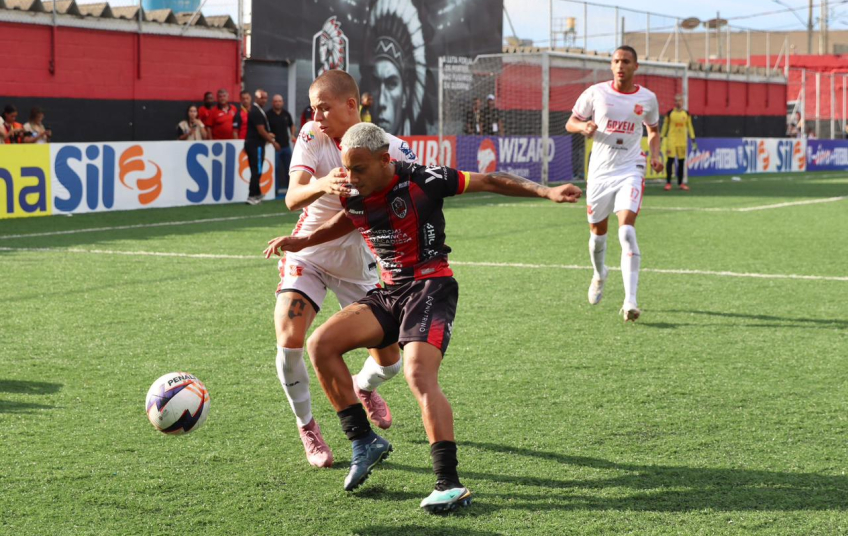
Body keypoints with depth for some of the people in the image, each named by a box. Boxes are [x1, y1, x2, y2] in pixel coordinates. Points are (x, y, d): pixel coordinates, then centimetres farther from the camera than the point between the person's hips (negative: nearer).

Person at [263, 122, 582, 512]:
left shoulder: (421, 181, -16)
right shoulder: (353, 196, 1)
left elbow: (490, 182, -7)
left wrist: (546, 192, -11)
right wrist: (301, 242, 17)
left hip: (431, 286, -7)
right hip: (389, 292, 7)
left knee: (418, 375, -27)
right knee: (320, 344, -8)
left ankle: (450, 484, -26)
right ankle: (364, 442, 3)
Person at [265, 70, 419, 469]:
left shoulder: (391, 150, -16)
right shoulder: (311, 136, -14)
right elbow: (292, 198, -25)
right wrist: (322, 185, -47)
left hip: (358, 263, 1)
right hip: (308, 255, 0)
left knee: (389, 362, 4)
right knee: (289, 340, -22)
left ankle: (363, 387, 44)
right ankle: (307, 428, 3)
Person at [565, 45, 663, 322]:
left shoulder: (647, 98, 2)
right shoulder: (595, 92, -1)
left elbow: (653, 129, 19)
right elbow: (570, 123, 7)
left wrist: (655, 154, 1)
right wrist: (584, 126, -16)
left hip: (629, 171, -1)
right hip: (600, 171, 2)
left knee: (627, 231, -19)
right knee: (597, 233, 12)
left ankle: (630, 301, -22)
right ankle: (599, 274, 46)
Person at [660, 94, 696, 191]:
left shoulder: (686, 113, 8)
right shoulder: (670, 113, 1)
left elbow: (690, 126, 12)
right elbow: (665, 125, 6)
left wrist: (693, 139, 8)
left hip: (682, 140, 3)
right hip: (671, 139, -3)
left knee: (681, 161, 5)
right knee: (670, 159, -9)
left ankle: (680, 183, 12)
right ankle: (668, 183, -7)